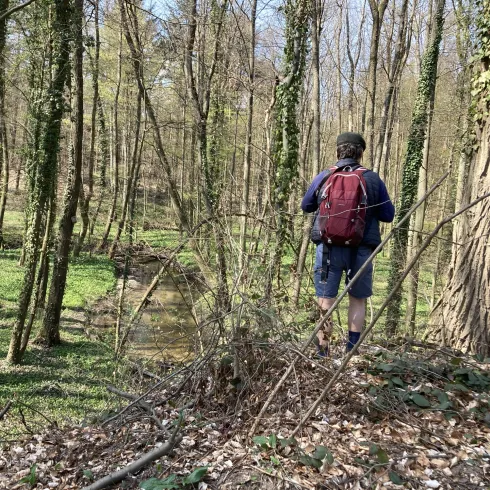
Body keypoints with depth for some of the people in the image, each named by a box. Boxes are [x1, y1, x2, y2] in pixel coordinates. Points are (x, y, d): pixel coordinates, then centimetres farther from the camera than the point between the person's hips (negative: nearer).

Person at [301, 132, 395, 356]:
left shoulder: (323, 177, 2)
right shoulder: (373, 179, 0)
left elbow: (306, 206, 16)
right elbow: (388, 215, 5)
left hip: (328, 248, 0)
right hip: (361, 249, 0)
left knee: (325, 301, 5)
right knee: (357, 300, 15)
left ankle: (323, 354, 6)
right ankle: (351, 352, 15)